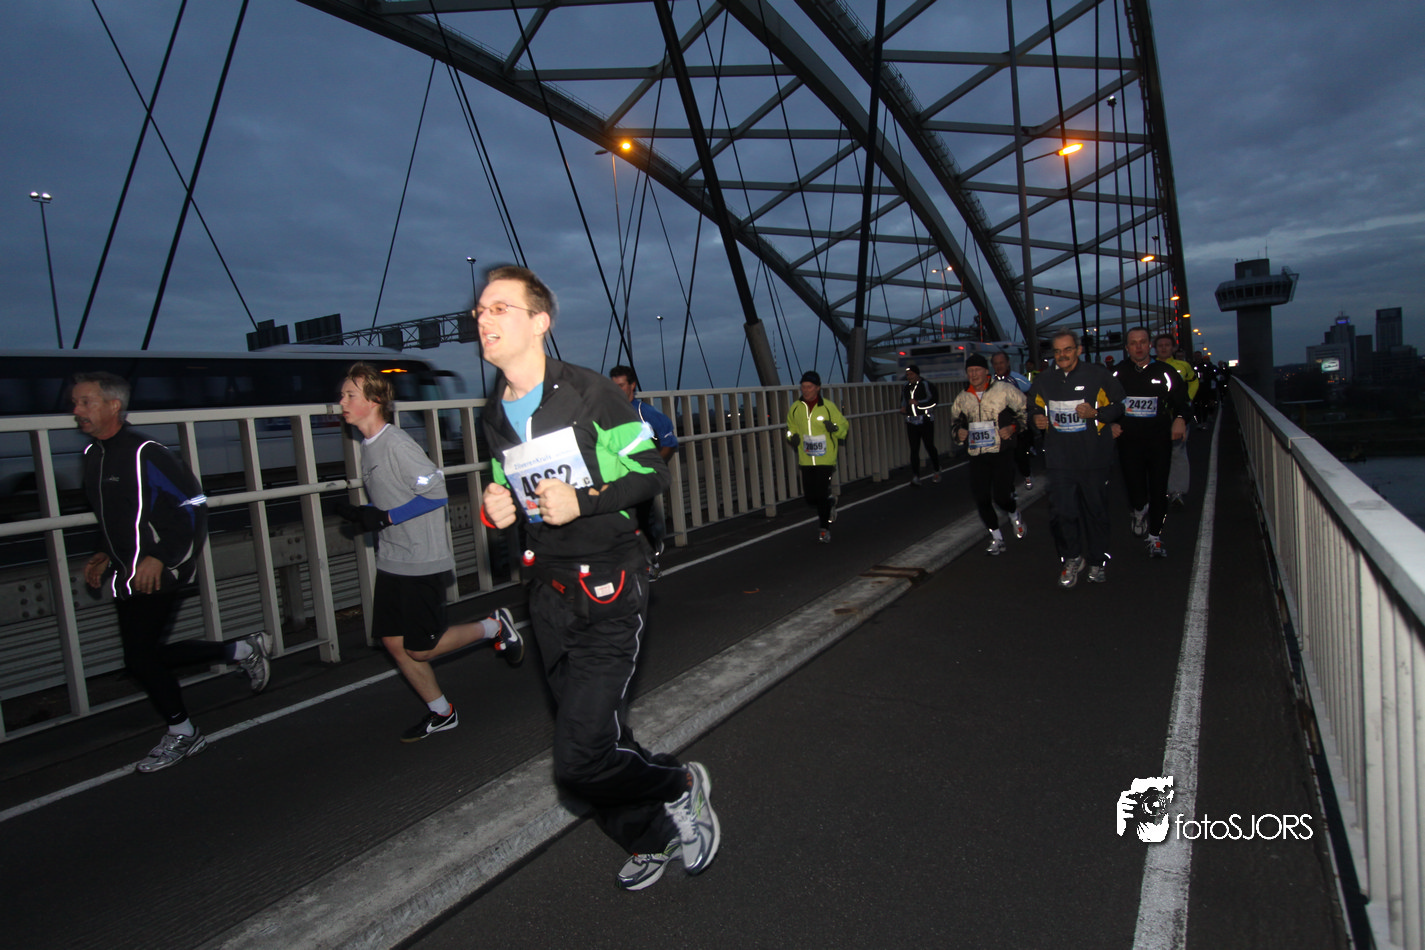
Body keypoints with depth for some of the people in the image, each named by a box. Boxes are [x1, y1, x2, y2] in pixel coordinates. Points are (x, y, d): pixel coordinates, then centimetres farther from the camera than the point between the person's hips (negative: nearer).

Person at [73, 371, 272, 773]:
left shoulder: (144, 453, -16)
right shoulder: (93, 456, 11)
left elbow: (194, 504, -17)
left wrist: (160, 557, -20)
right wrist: (105, 555, 11)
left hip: (157, 574, -9)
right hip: (126, 576, 9)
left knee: (139, 656, -4)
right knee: (148, 653, 10)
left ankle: (182, 735, 17)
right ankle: (244, 651, 25)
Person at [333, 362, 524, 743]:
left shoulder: (397, 444, -19)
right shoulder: (368, 446, 10)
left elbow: (436, 491, -21)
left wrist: (384, 518, -20)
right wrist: (360, 513, 2)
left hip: (422, 562, -9)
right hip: (391, 562, 9)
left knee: (420, 649, -2)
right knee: (393, 642, 10)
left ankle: (495, 627, 17)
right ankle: (441, 712, 24)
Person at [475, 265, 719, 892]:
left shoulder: (590, 393, -10)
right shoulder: (494, 417, 10)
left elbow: (652, 471, -8)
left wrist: (582, 501, -21)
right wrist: (497, 510, -1)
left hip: (608, 592, -7)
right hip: (549, 596, 7)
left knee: (580, 758, -13)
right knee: (592, 743, 16)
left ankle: (680, 787, 17)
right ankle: (651, 838, 42)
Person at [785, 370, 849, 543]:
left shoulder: (828, 407, -4)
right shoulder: (795, 408, 5)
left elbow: (843, 425, 5)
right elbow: (791, 428, 21)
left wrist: (835, 428, -17)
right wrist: (792, 438, 1)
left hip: (826, 459, -3)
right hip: (806, 460, 3)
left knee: (821, 495, -8)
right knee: (810, 497, 3)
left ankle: (824, 528, 11)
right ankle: (829, 503, 38)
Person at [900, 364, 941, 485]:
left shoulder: (926, 385, -5)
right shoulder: (906, 386, 14)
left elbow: (932, 402, -13)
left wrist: (918, 403, -19)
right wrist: (903, 407, 10)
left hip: (925, 421, -5)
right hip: (911, 422, 5)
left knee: (930, 447, 2)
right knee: (914, 449, -2)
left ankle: (937, 472, 21)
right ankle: (915, 476, -3)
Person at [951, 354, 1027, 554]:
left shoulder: (1005, 390, -6)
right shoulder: (962, 398, 8)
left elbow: (1026, 409, 2)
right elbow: (955, 421, 23)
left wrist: (1013, 427, -12)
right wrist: (959, 432, 2)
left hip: (1003, 453, -4)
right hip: (977, 455, 4)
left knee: (1002, 496, -9)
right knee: (982, 499, 2)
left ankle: (1015, 516, 28)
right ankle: (997, 538, 20)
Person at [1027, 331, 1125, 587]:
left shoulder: (1098, 376, -2)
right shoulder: (1044, 380, 8)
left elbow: (1119, 405, 2)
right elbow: (1034, 406, 23)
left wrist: (1096, 413, -16)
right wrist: (1037, 418, 1)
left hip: (1093, 458, -2)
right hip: (1059, 458, 2)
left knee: (1096, 510, 8)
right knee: (1061, 511, -7)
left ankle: (1098, 561, 25)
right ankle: (1071, 558, 14)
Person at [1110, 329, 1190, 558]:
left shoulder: (1165, 372, 3)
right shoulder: (1117, 374, 5)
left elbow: (1181, 399, 9)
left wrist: (1180, 418, -9)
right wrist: (1110, 423, -2)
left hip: (1159, 440, 0)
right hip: (1128, 441, 0)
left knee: (1159, 490, 0)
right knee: (1134, 486, 0)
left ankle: (1155, 537, 12)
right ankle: (1139, 511, 37)